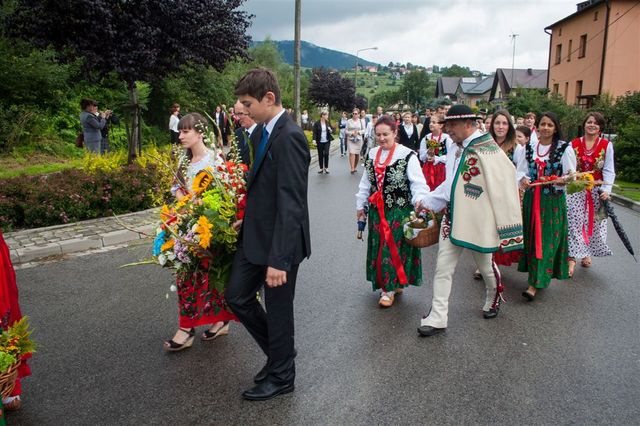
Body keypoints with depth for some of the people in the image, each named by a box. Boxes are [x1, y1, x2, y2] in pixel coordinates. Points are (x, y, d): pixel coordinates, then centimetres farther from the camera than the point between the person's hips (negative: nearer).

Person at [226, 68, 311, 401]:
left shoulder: (290, 137, -22)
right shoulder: (263, 132, 7)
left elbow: (291, 203, -26)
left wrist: (279, 259, -27)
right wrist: (248, 220, 13)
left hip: (278, 241, -9)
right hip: (255, 235, 9)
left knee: (278, 309, 8)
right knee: (237, 296, 17)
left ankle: (281, 376, 32)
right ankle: (279, 350, 38)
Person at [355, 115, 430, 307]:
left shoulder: (407, 155, -11)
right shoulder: (372, 154, 8)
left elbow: (418, 184, -14)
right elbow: (365, 183, 15)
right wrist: (361, 205, 17)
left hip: (399, 211, -5)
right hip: (377, 210, 6)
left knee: (394, 247, -2)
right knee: (379, 247, 10)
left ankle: (390, 288, 11)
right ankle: (388, 283, 27)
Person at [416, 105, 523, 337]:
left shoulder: (485, 149, -17)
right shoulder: (455, 148, 6)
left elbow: (501, 185, -16)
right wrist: (428, 201, 15)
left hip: (477, 219, -6)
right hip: (452, 216, 6)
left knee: (485, 265, 16)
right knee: (443, 267, 4)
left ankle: (493, 299, 45)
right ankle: (437, 317, 11)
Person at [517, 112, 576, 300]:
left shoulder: (564, 148, -4)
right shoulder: (530, 147, 7)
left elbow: (572, 175, -3)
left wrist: (562, 180, -22)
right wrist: (523, 181, -11)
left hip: (553, 201, -4)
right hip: (531, 198, 4)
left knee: (546, 240, -5)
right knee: (531, 238, 9)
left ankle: (535, 283, -5)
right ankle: (535, 275, 23)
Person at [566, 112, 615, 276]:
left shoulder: (606, 145, 0)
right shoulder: (574, 144, 3)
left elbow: (608, 170, -3)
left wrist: (606, 190, -14)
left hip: (596, 190, 0)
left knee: (594, 223, 7)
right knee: (574, 223, -5)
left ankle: (587, 253, 26)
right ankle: (572, 258, -3)